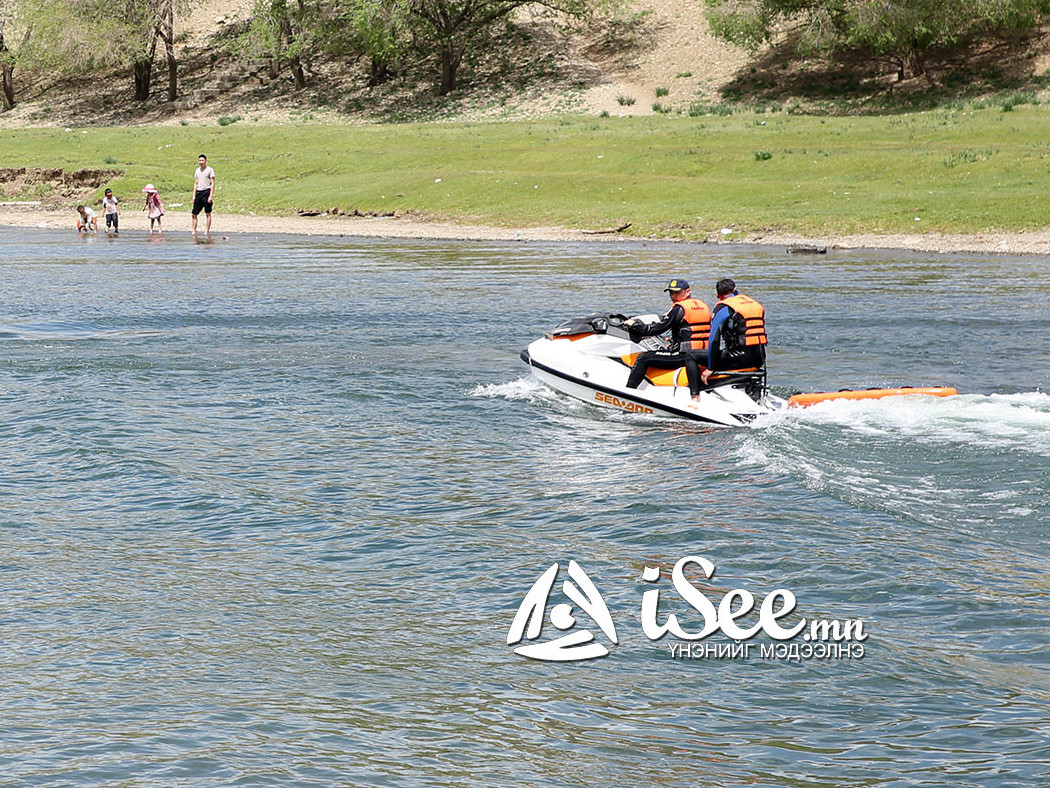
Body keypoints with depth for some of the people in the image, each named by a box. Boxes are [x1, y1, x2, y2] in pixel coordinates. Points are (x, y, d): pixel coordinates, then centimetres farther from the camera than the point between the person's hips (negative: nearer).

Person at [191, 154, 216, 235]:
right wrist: (194, 195, 11)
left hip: (206, 192, -6)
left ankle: (207, 231, 3)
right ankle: (194, 231, 7)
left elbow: (213, 183, -7)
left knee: (208, 213, -1)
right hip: (198, 192, 6)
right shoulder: (197, 170, 14)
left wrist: (211, 195, -15)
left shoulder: (210, 170, -4)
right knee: (194, 213, 2)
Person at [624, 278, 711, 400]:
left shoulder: (679, 308, -10)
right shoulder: (703, 305, 16)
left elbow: (658, 328, -10)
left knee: (643, 358, -6)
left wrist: (635, 326, 1)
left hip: (683, 354, -9)